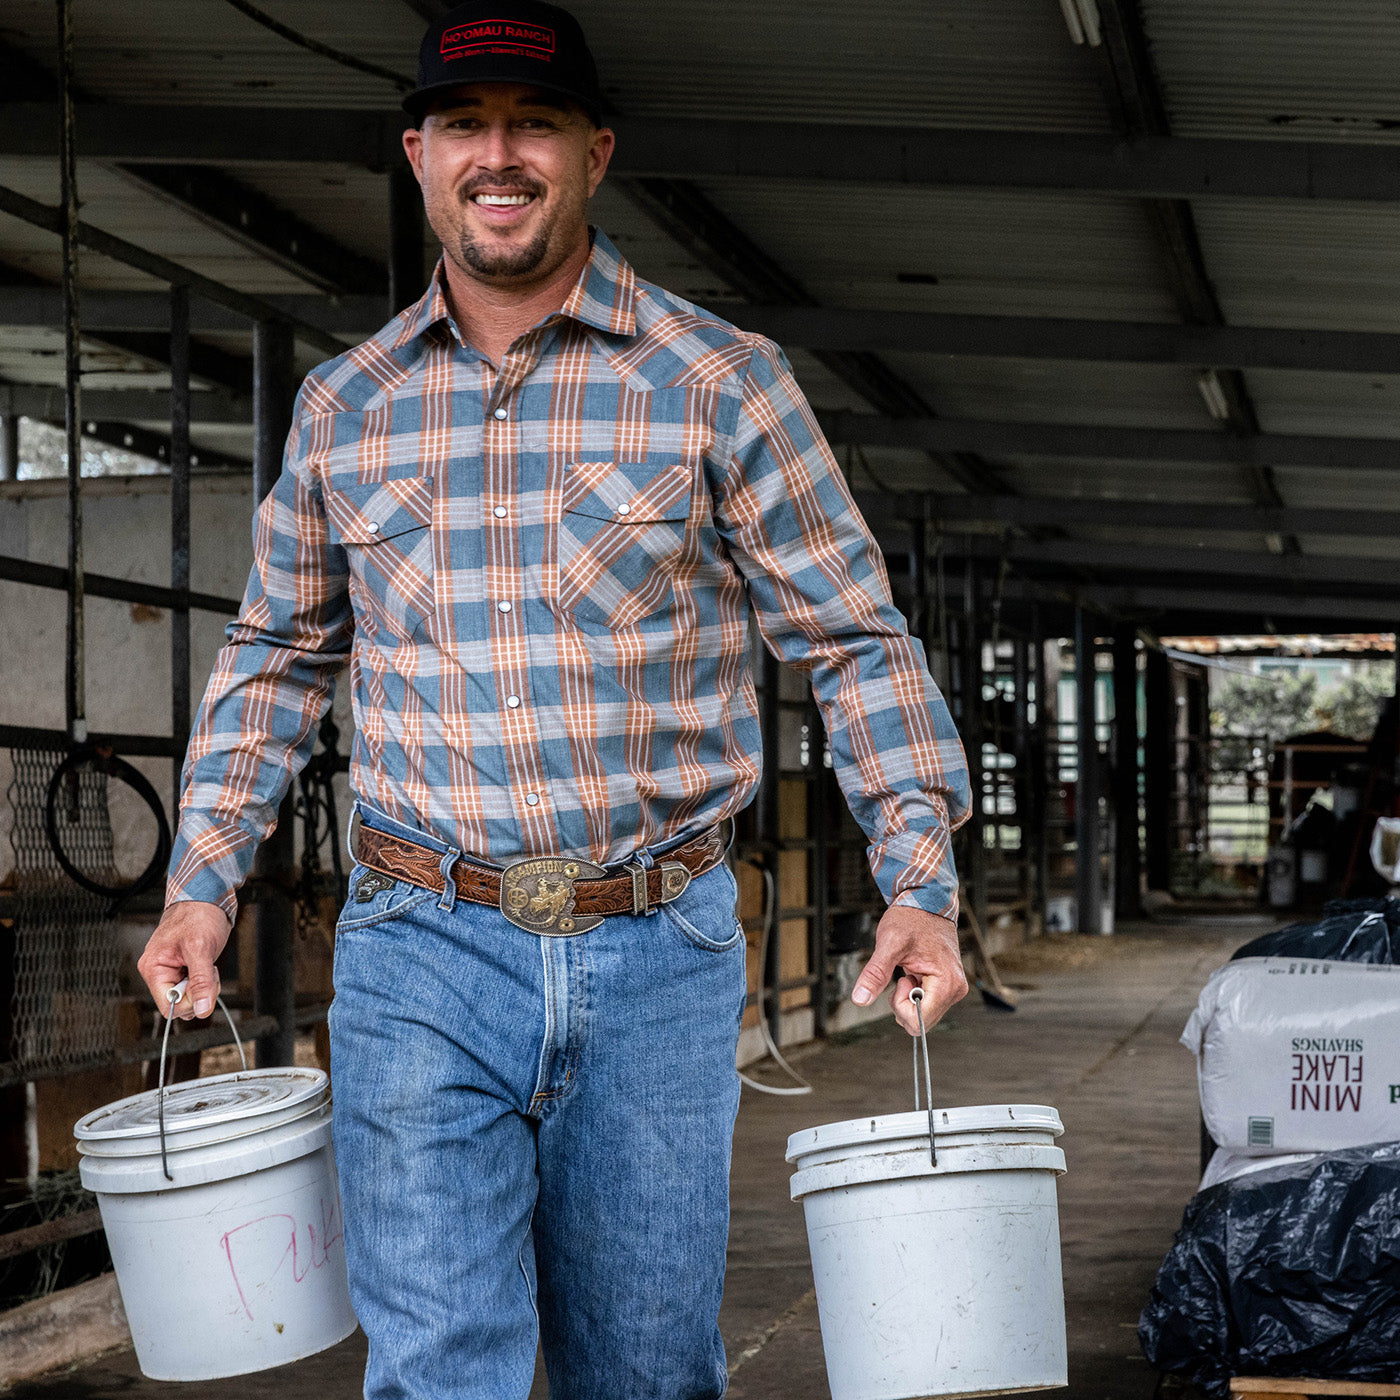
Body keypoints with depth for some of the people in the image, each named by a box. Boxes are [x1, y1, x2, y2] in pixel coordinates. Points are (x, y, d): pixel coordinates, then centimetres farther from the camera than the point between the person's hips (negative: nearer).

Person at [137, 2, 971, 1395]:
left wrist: (918, 883, -8)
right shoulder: (342, 407, 8)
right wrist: (200, 879, 10)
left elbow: (856, 641, 2)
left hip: (658, 961, 0)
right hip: (419, 959, 1)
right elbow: (276, 653, 19)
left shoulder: (719, 382, 0)